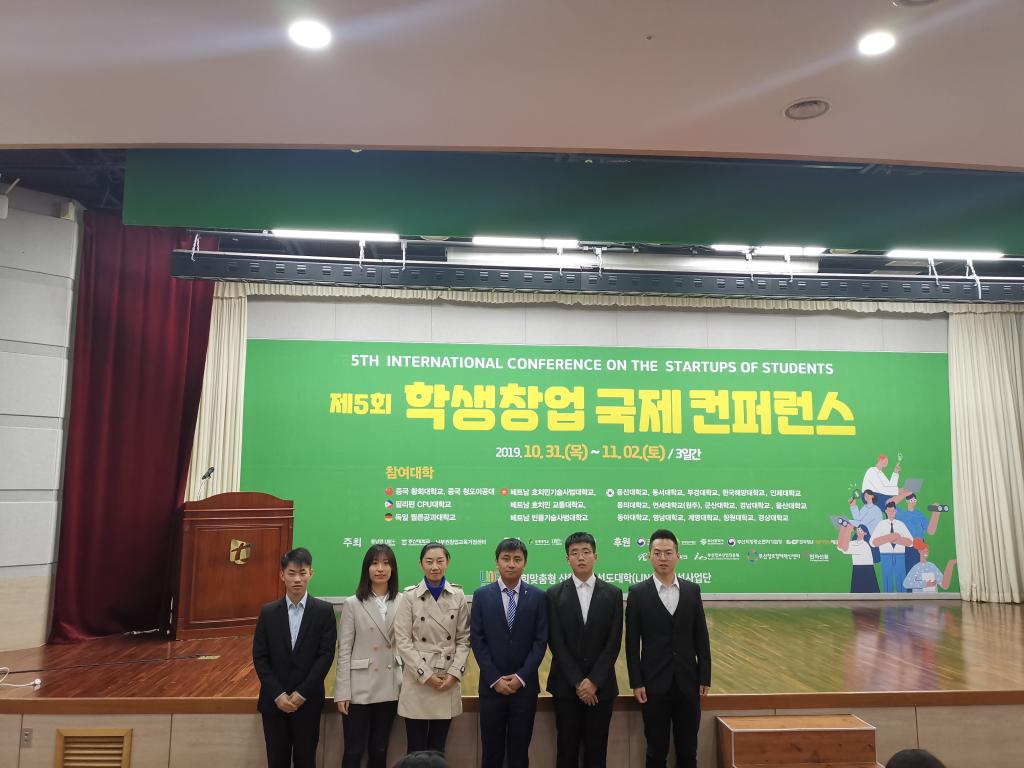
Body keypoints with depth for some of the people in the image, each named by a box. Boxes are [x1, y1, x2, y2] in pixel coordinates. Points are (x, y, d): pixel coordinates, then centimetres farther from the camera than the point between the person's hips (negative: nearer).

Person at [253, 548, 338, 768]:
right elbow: (259, 657, 0)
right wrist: (278, 694, -9)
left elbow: (326, 655, -7)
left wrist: (302, 693, -12)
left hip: (308, 700, -1)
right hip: (273, 700, 2)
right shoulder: (268, 612, 2)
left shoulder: (324, 611, -4)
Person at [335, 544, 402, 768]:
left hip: (389, 689, 2)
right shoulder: (353, 604, -5)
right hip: (359, 688, -2)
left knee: (379, 750, 13)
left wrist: (407, 684, 4)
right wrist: (342, 692, -8)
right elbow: (344, 651, -5)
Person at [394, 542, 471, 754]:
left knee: (438, 747, 11)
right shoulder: (409, 596, -6)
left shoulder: (458, 595, 1)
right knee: (416, 749, 5)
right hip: (417, 680, -2)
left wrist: (454, 673, -8)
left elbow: (464, 639, 4)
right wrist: (426, 675, -12)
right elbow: (402, 641, -7)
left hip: (448, 681, 2)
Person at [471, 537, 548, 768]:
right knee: (491, 750, 7)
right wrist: (495, 679, -9)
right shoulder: (482, 595, 1)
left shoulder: (538, 596, 0)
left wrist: (521, 677, -10)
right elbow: (477, 640, -2)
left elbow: (541, 641, -2)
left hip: (525, 685, 0)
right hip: (491, 685, 0)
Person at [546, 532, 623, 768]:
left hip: (601, 685, 1)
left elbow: (614, 642, -3)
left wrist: (594, 681, -11)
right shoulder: (554, 594, -1)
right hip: (566, 684, 0)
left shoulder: (613, 594, 1)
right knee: (567, 748, 7)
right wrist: (577, 681, -11)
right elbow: (556, 642, -5)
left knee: (597, 748, 7)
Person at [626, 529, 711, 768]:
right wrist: (636, 683, -8)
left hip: (688, 683, 2)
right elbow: (632, 642, -4)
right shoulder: (638, 593, -5)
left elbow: (701, 637, 6)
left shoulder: (692, 590, 3)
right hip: (654, 684, -2)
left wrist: (705, 677, 2)